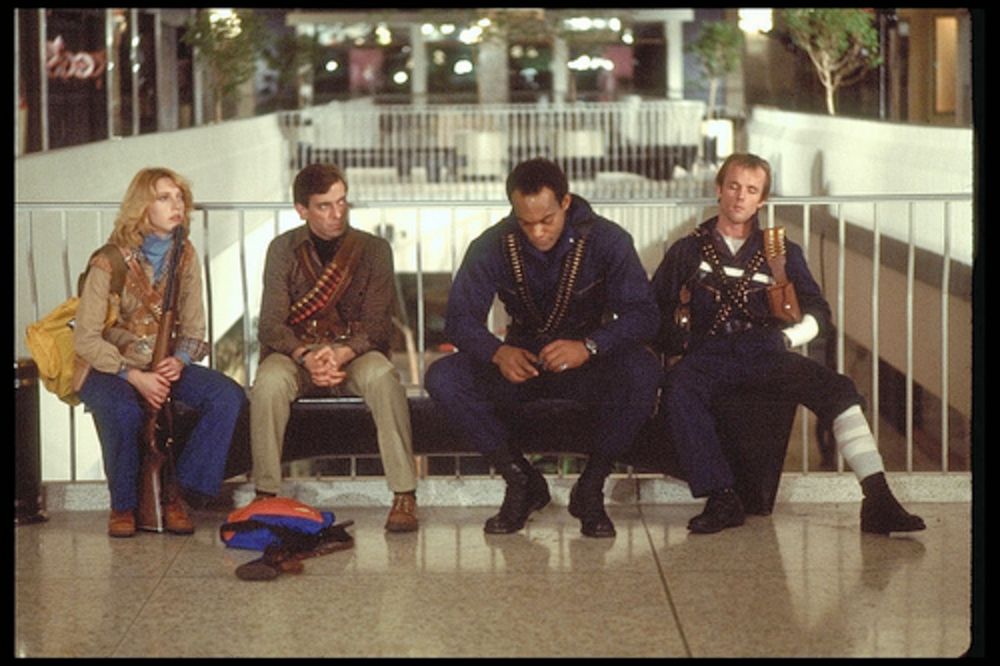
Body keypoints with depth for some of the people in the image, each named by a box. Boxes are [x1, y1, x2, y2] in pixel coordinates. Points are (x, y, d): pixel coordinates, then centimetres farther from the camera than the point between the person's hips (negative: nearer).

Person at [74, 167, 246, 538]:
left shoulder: (185, 257, 3)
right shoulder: (109, 263, -12)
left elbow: (194, 329, 6)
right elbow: (86, 339, -14)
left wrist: (178, 361, -16)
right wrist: (134, 376, -25)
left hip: (165, 367, 5)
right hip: (108, 368, -5)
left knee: (228, 396, -21)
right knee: (124, 410, -39)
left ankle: (176, 494, -11)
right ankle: (124, 505, -13)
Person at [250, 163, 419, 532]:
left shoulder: (373, 249, 2)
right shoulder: (284, 249, 3)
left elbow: (377, 325, -4)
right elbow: (271, 325, -3)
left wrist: (342, 353, -25)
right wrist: (307, 357, -23)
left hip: (355, 353, 0)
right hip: (296, 352, 0)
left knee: (382, 377, -34)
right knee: (269, 382, -34)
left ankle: (405, 495, -30)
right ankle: (265, 496, -24)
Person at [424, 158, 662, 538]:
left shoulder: (607, 240, -12)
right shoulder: (493, 246, -7)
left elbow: (642, 314, -20)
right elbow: (459, 318, -10)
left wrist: (589, 346, -40)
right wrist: (498, 353, -33)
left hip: (589, 363, -2)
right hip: (522, 362, 2)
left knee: (642, 373, -35)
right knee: (442, 378, -24)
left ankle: (590, 488, -16)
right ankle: (522, 482, -10)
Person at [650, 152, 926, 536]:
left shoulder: (782, 252, 21)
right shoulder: (687, 252, 19)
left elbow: (818, 312, 16)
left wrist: (789, 336, -4)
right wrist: (675, 330, -4)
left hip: (765, 351, 1)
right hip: (709, 353, -1)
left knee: (836, 389, -26)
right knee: (678, 393, -36)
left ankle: (878, 501, -33)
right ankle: (721, 500, -34)